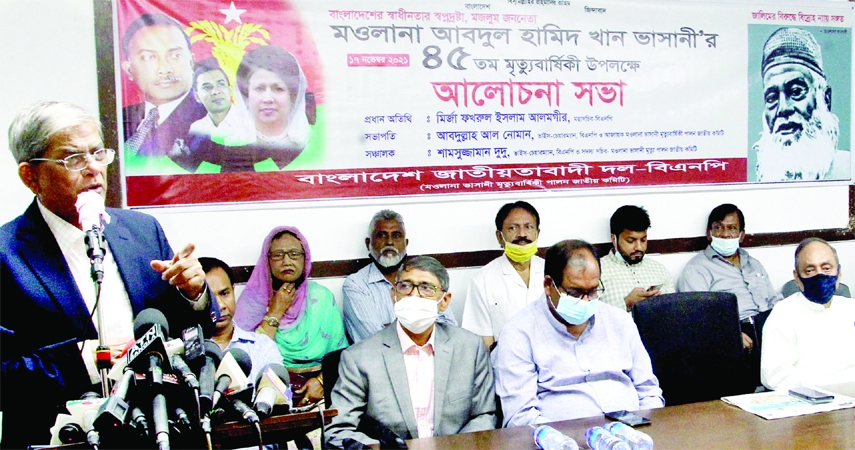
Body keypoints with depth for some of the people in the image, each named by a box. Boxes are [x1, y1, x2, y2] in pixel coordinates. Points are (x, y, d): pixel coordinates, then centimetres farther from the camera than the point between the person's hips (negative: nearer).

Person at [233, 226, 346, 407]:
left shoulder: (321, 296, 9)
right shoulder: (252, 297, 5)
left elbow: (340, 352, 3)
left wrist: (321, 380, -14)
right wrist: (275, 313, -7)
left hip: (316, 380, 2)